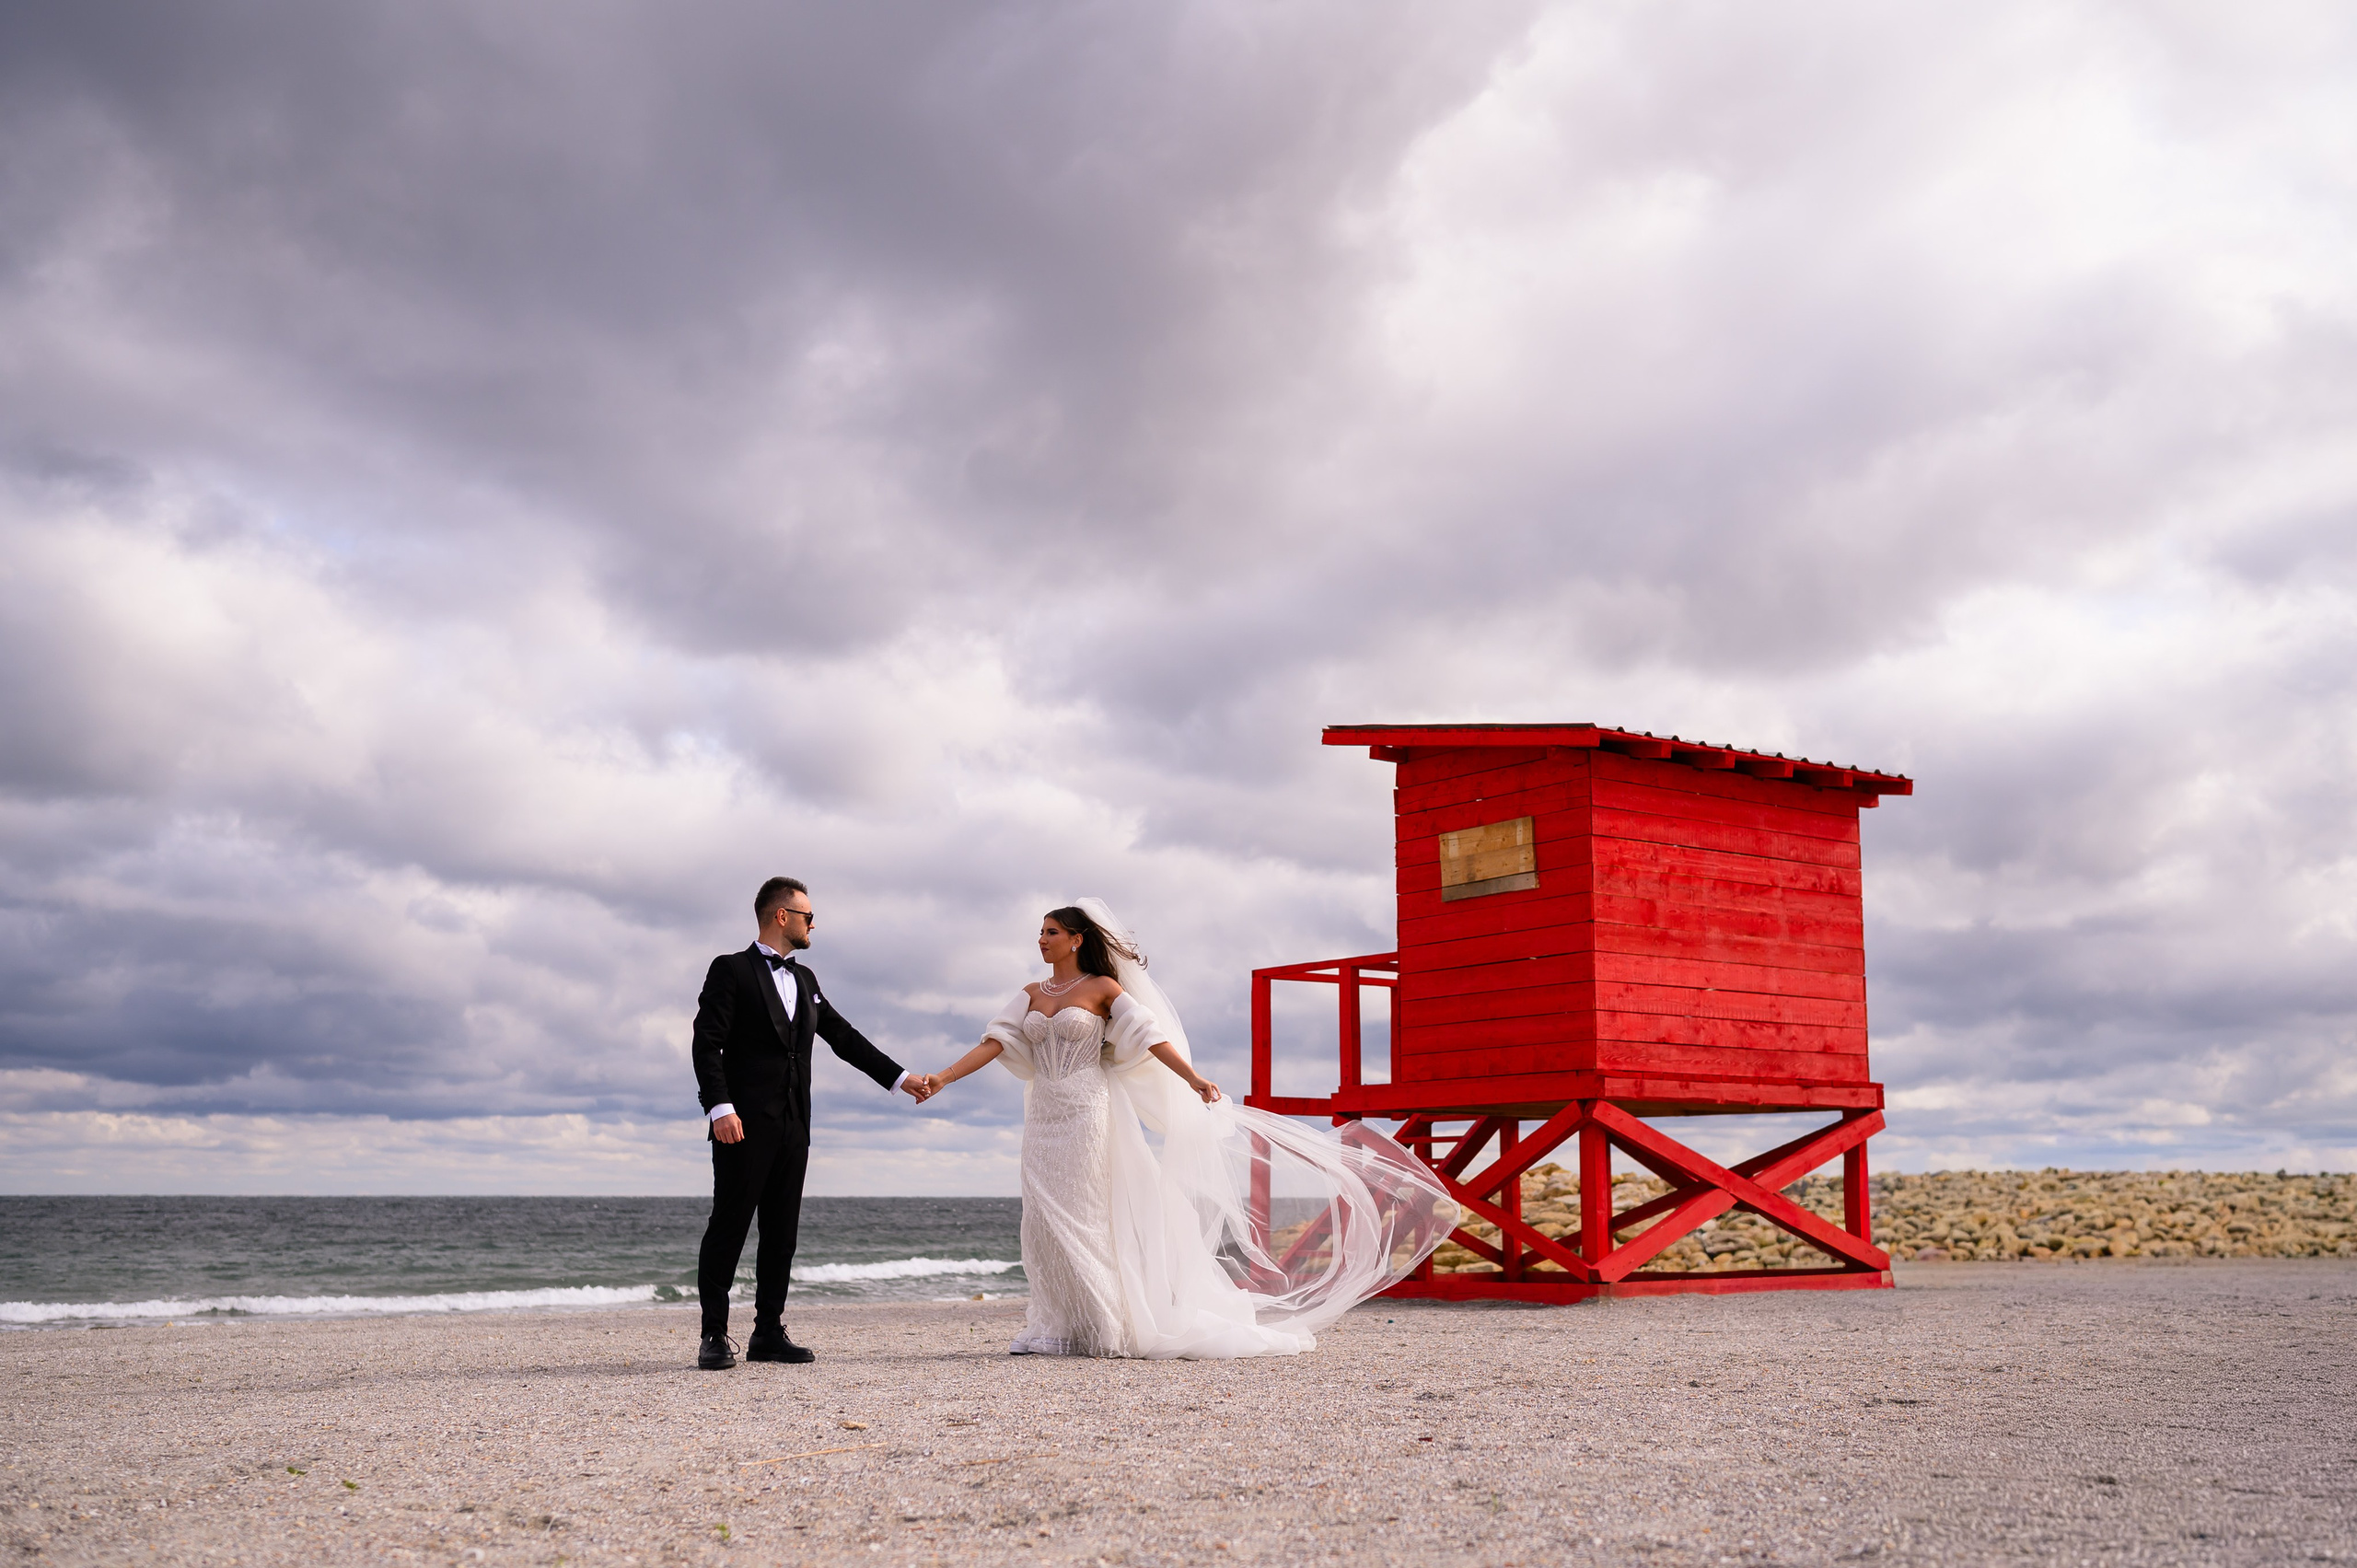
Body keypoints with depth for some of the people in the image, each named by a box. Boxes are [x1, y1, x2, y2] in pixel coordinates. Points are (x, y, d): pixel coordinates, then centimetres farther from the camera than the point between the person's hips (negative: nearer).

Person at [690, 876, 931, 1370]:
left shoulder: (804, 979, 19)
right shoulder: (731, 970, -2)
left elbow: (844, 1036, 23)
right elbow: (707, 1044, -9)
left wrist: (900, 1078, 19)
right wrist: (720, 1107, -21)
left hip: (793, 1125, 7)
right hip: (745, 1124, -7)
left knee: (782, 1232, 6)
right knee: (729, 1227, -5)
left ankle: (768, 1333, 12)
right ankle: (715, 1336, 1)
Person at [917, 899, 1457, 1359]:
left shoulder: (1102, 988, -2)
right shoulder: (1033, 994, 13)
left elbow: (1149, 1034, -9)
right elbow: (995, 1042, 6)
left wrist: (1194, 1078, -20)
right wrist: (943, 1078, -6)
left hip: (1086, 1114, -5)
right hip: (1044, 1118, 5)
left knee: (1083, 1217, -5)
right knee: (1043, 1220, 3)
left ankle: (1104, 1328, 2)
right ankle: (1053, 1328, 8)